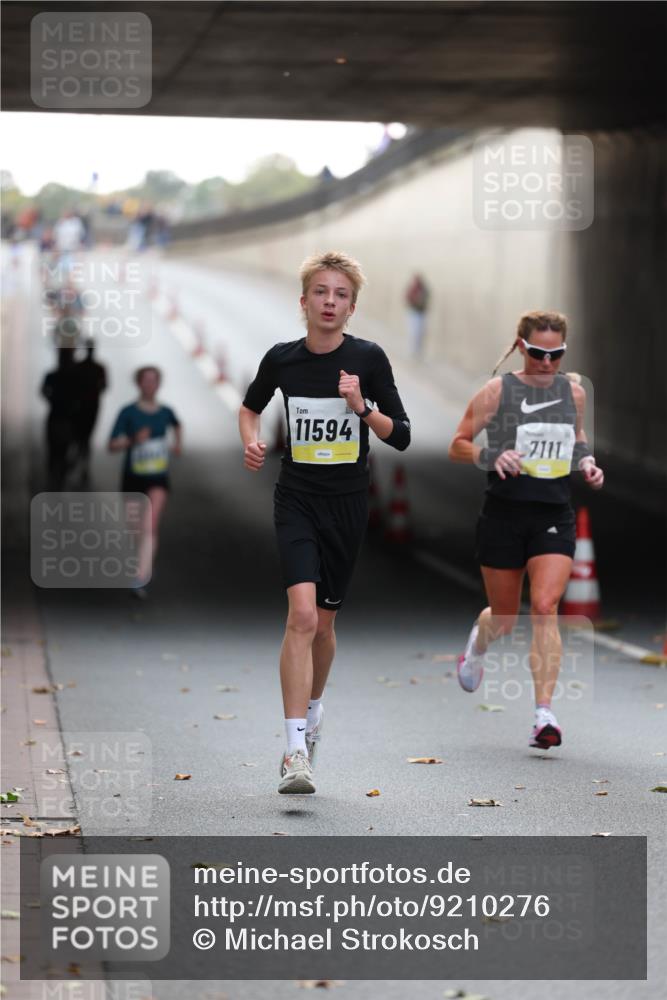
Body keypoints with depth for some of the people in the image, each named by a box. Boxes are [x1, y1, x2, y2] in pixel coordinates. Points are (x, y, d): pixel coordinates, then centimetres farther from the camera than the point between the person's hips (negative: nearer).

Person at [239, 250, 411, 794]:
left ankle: (313, 711, 41)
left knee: (324, 623, 13)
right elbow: (250, 407, 18)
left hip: (348, 503, 1)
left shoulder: (368, 358, -6)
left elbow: (401, 436, -3)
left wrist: (362, 407, -19)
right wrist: (252, 441, -2)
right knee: (302, 612, -19)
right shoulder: (282, 359, -3)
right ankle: (296, 750, -23)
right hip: (297, 499, -1)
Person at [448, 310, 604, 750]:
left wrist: (587, 461, 3)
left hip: (555, 515, 1)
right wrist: (491, 456, -20)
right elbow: (458, 445, -1)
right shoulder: (496, 392, -4)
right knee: (504, 619, 11)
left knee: (545, 606, -18)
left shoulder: (574, 392, 6)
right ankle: (478, 644, 50)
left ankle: (544, 714, -19)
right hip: (505, 512, -1)